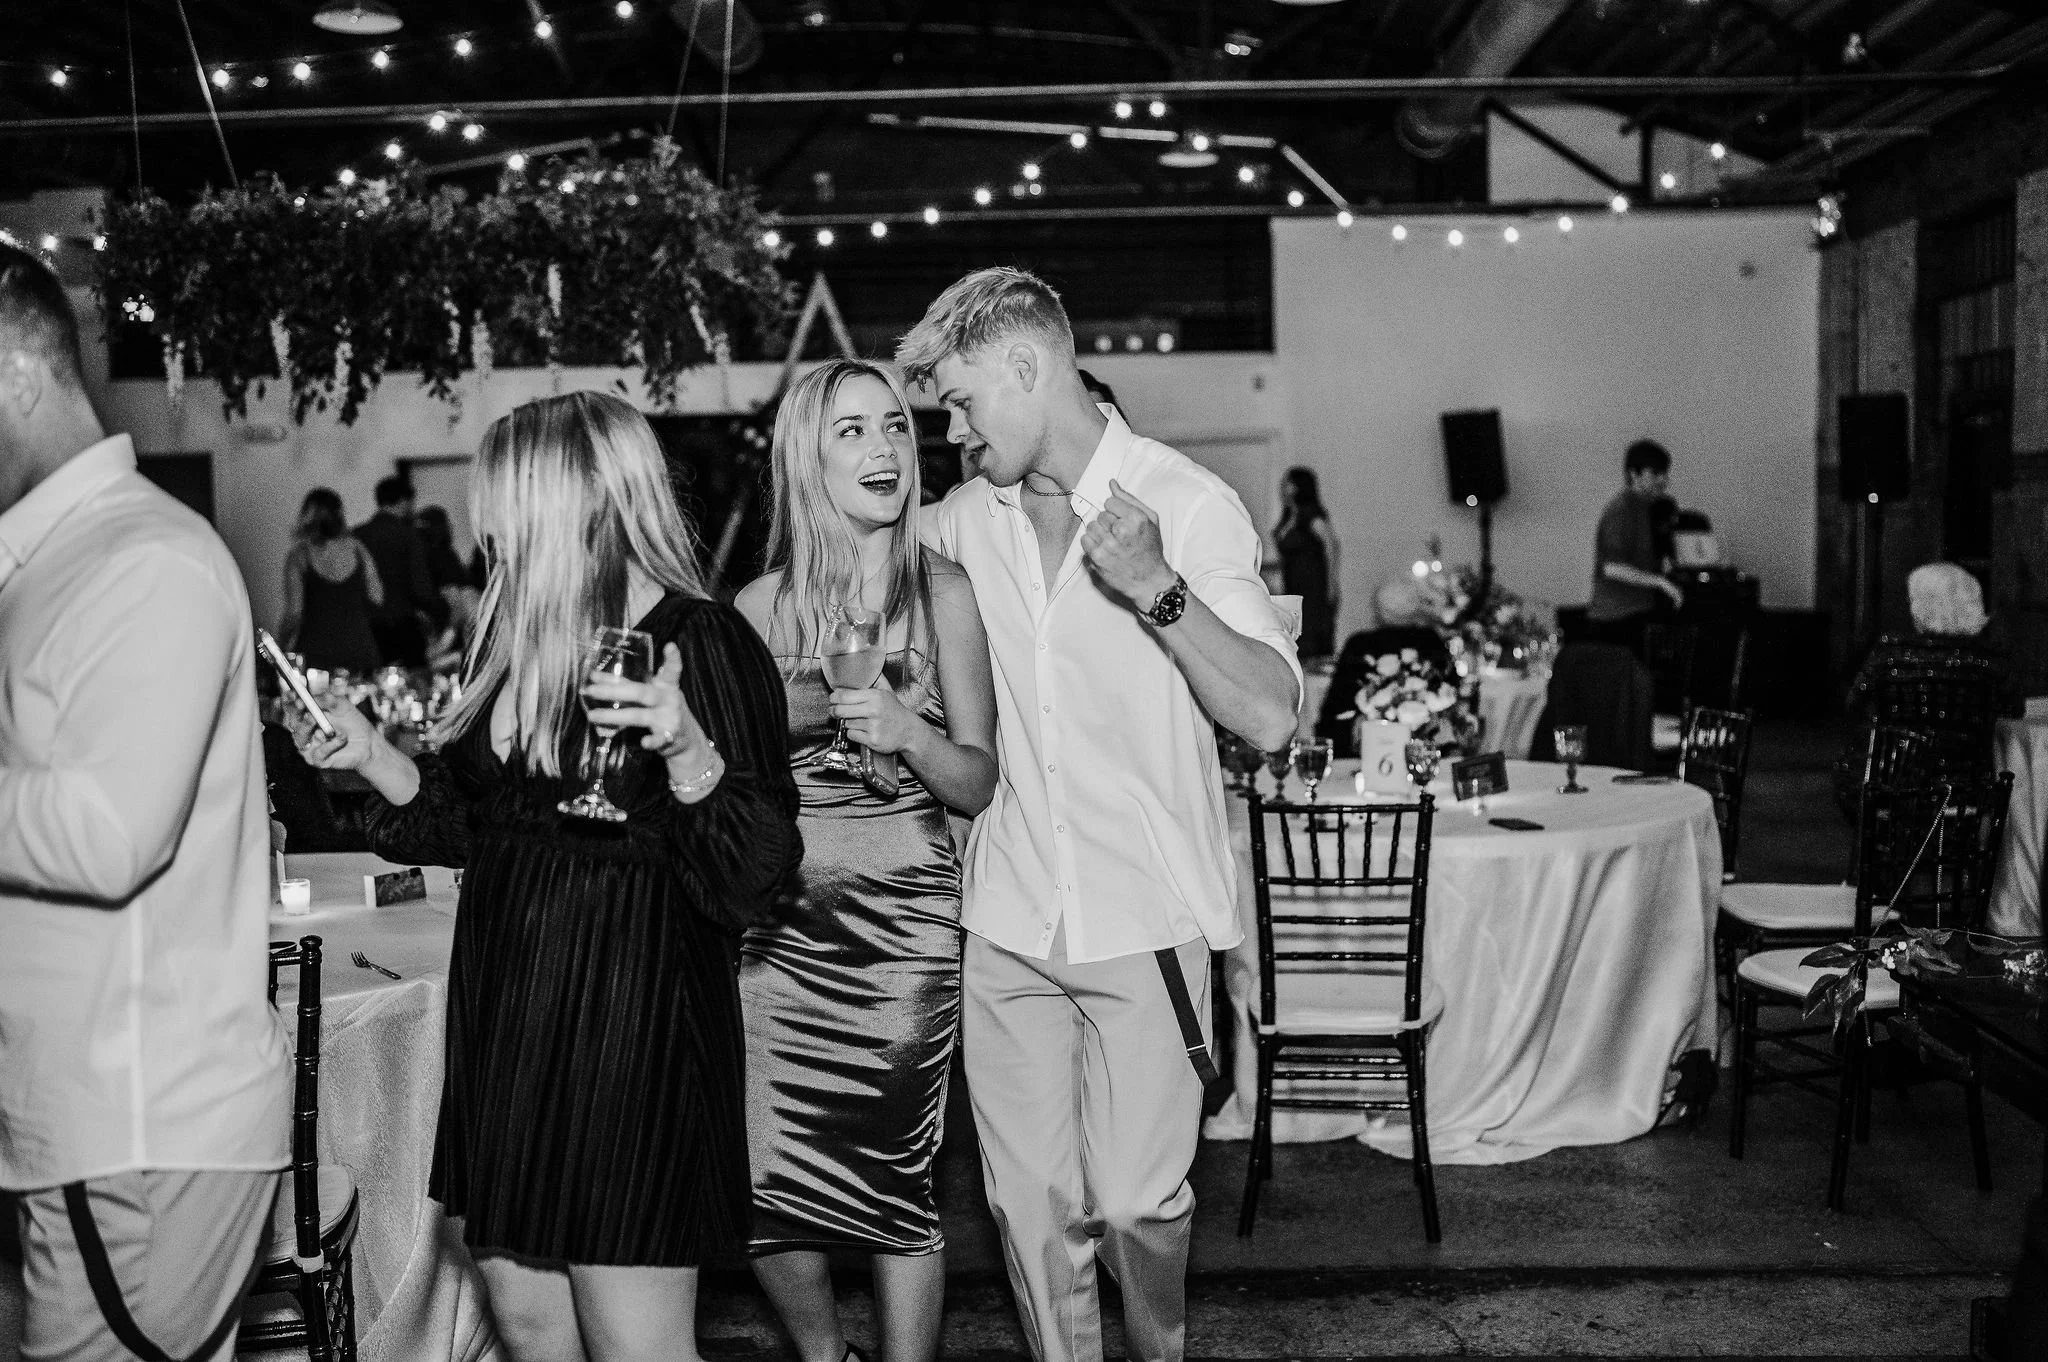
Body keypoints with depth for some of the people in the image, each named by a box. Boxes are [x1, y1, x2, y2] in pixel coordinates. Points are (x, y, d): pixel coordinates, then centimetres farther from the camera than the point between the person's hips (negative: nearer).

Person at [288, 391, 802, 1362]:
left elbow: (757, 866, -17)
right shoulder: (520, 642, 11)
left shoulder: (701, 642, -12)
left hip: (632, 1019, -7)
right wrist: (370, 754, 9)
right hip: (503, 1009, 8)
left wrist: (688, 749, -33)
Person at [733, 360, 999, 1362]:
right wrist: (796, 710, -5)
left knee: (894, 1183, 0)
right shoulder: (762, 605, 4)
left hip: (904, 921, -2)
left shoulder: (943, 593, 0)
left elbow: (979, 783, -2)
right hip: (778, 919, 2)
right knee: (768, 1181, 3)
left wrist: (904, 731, -17)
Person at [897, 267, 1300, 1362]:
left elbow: (1270, 718, -14)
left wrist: (1158, 589, -24)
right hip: (1007, 920, 4)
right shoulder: (965, 519, 5)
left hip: (1144, 920, -3)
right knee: (1030, 1203, 6)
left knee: (1134, 1198, -2)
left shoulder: (1185, 504, -7)